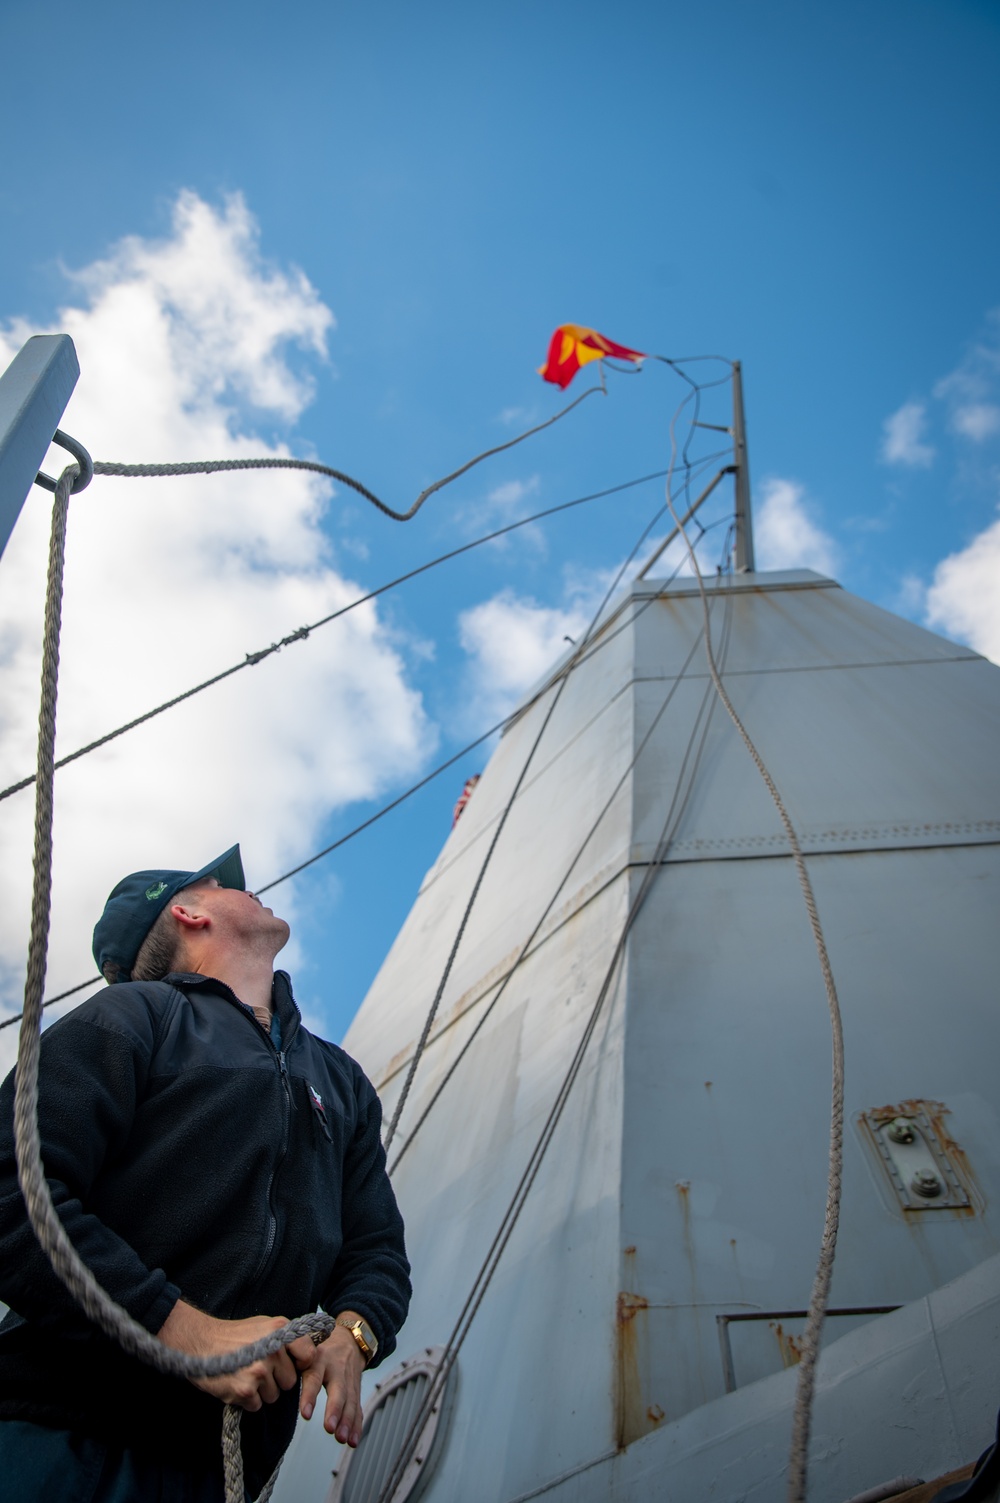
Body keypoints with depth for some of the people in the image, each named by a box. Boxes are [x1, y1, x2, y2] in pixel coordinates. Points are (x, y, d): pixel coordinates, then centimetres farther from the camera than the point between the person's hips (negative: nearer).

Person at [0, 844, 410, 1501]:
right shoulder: (131, 1015, -1)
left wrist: (351, 1335, -7)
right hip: (63, 1440, -4)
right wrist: (190, 1332, -20)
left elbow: (377, 1246, 17)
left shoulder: (343, 1079, 19)